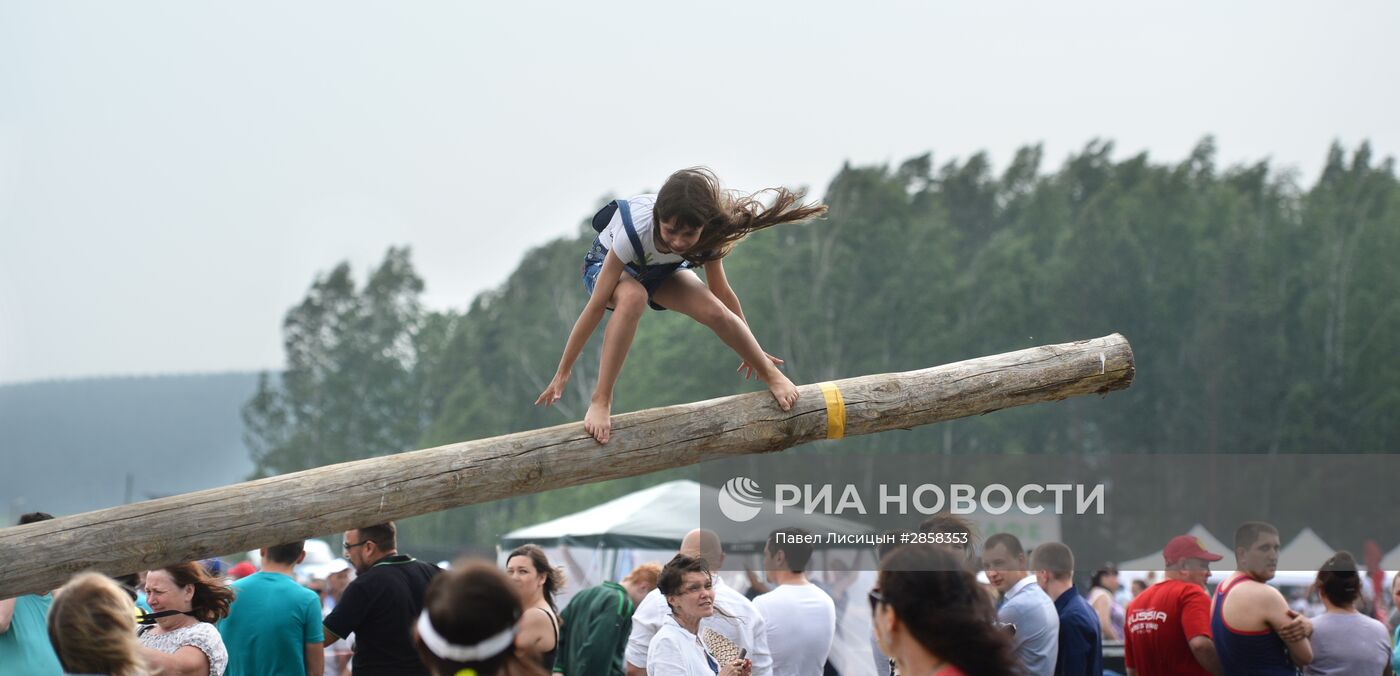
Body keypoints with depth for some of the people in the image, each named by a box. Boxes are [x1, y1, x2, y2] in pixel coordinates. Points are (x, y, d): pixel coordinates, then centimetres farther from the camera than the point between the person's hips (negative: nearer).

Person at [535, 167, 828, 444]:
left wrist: (754, 352, 0)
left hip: (661, 271, 4)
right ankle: (600, 400, -32)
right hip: (606, 264, -3)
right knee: (633, 297, -40)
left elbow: (721, 292, -11)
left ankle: (770, 374, 4)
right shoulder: (634, 231, -41)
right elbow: (596, 305, -36)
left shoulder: (707, 233, -29)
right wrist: (563, 372, -32)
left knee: (715, 312, -23)